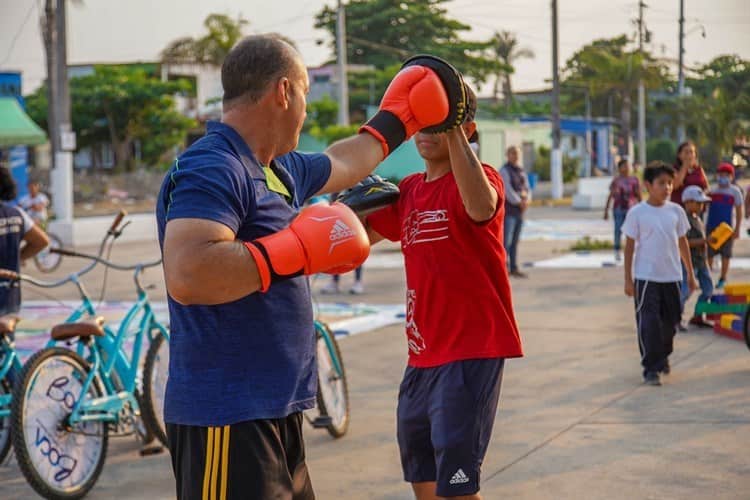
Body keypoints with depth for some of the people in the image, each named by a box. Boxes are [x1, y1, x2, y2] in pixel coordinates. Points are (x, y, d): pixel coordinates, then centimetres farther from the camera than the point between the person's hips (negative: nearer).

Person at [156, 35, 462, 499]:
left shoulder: (280, 170, 14)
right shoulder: (210, 170, -17)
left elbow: (341, 163, 36)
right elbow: (186, 275, -32)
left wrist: (396, 121, 44)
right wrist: (297, 250, -24)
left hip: (276, 411, 10)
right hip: (229, 418, -10)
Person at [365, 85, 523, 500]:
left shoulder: (478, 178, -12)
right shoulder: (408, 190, 11)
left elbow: (481, 207, -36)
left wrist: (453, 132, -35)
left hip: (471, 350, -8)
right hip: (423, 353, 8)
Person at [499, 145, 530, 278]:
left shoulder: (521, 170, 16)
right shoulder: (505, 170, -7)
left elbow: (526, 187, 14)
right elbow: (508, 190, -15)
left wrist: (527, 200, -4)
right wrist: (519, 202, -14)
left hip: (519, 211, 8)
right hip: (508, 210, -8)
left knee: (515, 241, 10)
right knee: (506, 240, -11)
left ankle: (514, 268, 14)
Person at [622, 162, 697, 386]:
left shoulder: (676, 211, 4)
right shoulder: (637, 213, -7)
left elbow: (682, 242, 12)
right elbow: (629, 246, -3)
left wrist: (690, 273, 14)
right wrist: (628, 279, -5)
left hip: (672, 276, 4)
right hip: (646, 277, -4)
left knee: (670, 321, 13)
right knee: (649, 323, -7)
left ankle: (662, 357, 35)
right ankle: (651, 369, -1)